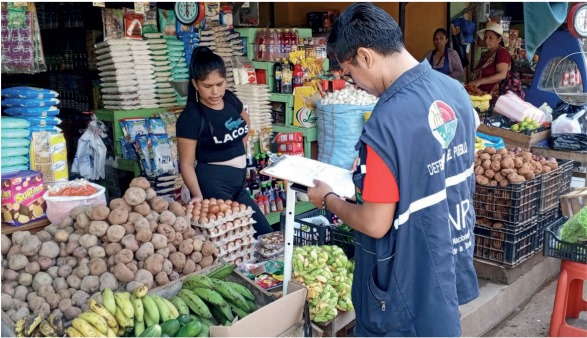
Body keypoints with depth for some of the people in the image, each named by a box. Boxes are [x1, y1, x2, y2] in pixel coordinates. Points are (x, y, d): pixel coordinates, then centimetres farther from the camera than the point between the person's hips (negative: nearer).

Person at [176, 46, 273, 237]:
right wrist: (197, 195, -31)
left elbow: (245, 123, 26)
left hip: (238, 182, 8)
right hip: (212, 184, -8)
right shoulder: (191, 117, -17)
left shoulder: (230, 100, 3)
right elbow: (186, 163, -16)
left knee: (265, 234, 12)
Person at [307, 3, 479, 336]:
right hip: (454, 265, 8)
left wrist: (328, 199, -6)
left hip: (410, 284, -7)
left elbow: (375, 224, -23)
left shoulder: (387, 121, -29)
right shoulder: (455, 90, -3)